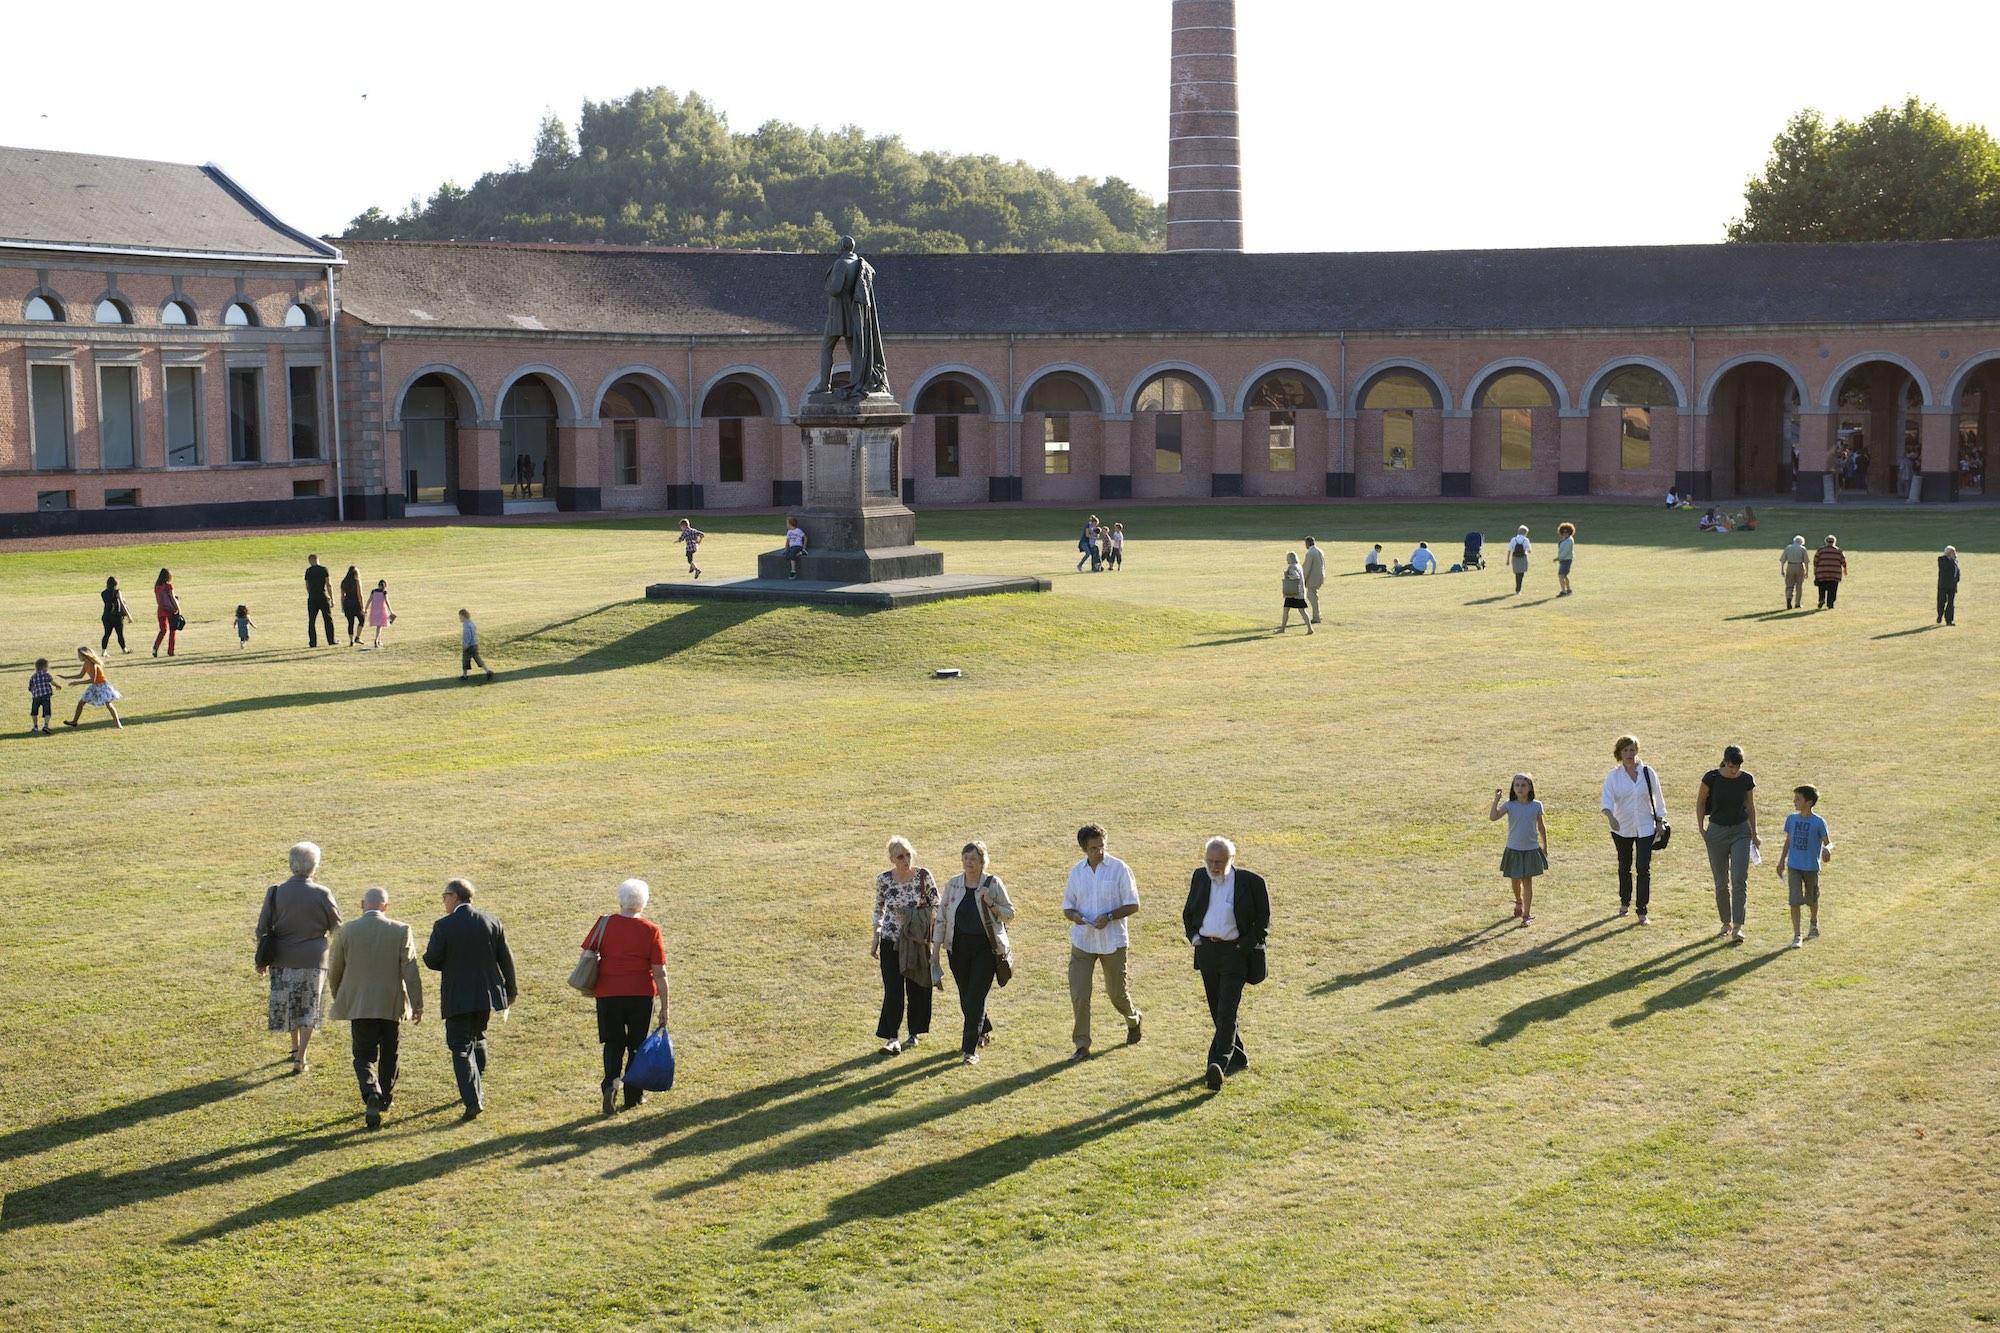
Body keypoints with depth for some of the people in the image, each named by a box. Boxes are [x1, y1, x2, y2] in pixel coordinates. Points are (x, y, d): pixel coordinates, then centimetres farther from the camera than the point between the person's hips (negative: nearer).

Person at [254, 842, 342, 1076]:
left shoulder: (276, 892, -5)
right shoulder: (322, 894, -11)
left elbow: (263, 929, 1)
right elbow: (337, 926, -2)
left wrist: (262, 960, 11)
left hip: (283, 959, 2)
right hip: (312, 960, -2)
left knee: (289, 1004, 20)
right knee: (308, 1008, 6)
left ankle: (295, 1049, 35)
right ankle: (300, 1059, 0)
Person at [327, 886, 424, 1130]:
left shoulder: (347, 931, -4)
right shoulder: (401, 931, -6)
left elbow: (334, 970, 4)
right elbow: (411, 971, -8)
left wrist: (338, 998, 20)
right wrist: (417, 1004, -1)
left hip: (359, 1005, -1)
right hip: (392, 1004, 1)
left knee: (364, 1055, 3)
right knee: (389, 1053, 19)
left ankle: (372, 1094, -21)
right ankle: (385, 1097, 30)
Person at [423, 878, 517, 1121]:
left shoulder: (443, 926, -12)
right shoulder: (492, 923, 1)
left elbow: (432, 961, -12)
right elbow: (505, 960, 5)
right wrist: (511, 990, 16)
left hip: (457, 997, -5)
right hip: (486, 993, 5)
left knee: (461, 1048, -1)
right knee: (478, 1039, 25)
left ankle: (472, 1100, -14)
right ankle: (478, 1090, 35)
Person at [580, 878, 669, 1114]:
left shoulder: (603, 924, -4)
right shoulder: (651, 931, -7)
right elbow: (660, 973, -7)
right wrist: (664, 1008, -1)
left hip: (608, 994, 1)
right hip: (641, 995, -1)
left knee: (613, 1042, 13)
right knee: (637, 1045, 14)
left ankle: (611, 1082, -11)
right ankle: (633, 1095, 18)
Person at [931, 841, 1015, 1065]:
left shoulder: (993, 884, -3)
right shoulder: (953, 884, 4)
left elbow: (1010, 913, 3)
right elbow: (942, 917, 7)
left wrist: (991, 905, -16)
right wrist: (936, 949, 5)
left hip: (986, 948, -4)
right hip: (959, 947, 4)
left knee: (976, 997, -10)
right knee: (965, 997, 12)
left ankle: (970, 1049, -8)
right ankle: (984, 1031, 39)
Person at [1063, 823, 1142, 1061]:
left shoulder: (1119, 869, -5)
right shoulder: (1076, 872, 6)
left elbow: (1133, 905, -5)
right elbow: (1067, 907, 11)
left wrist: (1109, 917, -19)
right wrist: (1074, 916, -13)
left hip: (1112, 941, -2)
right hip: (1082, 941, 2)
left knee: (1116, 992, 11)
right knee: (1079, 993, -8)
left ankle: (1134, 1020, 43)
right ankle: (1081, 1046, -2)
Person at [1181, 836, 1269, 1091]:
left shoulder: (1250, 881, -7)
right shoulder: (1200, 877, 6)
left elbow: (1263, 918, -1)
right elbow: (1188, 912, 19)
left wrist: (1247, 945, -9)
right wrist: (1193, 936, 5)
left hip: (1235, 952, -5)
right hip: (1206, 951, 6)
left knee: (1226, 1012, -13)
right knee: (1217, 1010, 13)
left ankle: (1219, 1065, -21)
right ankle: (1238, 1058, 28)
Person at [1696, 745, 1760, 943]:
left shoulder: (1747, 780, -6)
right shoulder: (1712, 778, -11)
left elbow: (1750, 807, 9)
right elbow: (1700, 801, 4)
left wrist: (1754, 834, 14)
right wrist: (1701, 828, 2)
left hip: (1741, 831, 0)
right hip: (1716, 831, 0)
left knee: (1740, 879, -13)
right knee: (1721, 882, 6)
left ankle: (1737, 927, -13)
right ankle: (1726, 923, 21)